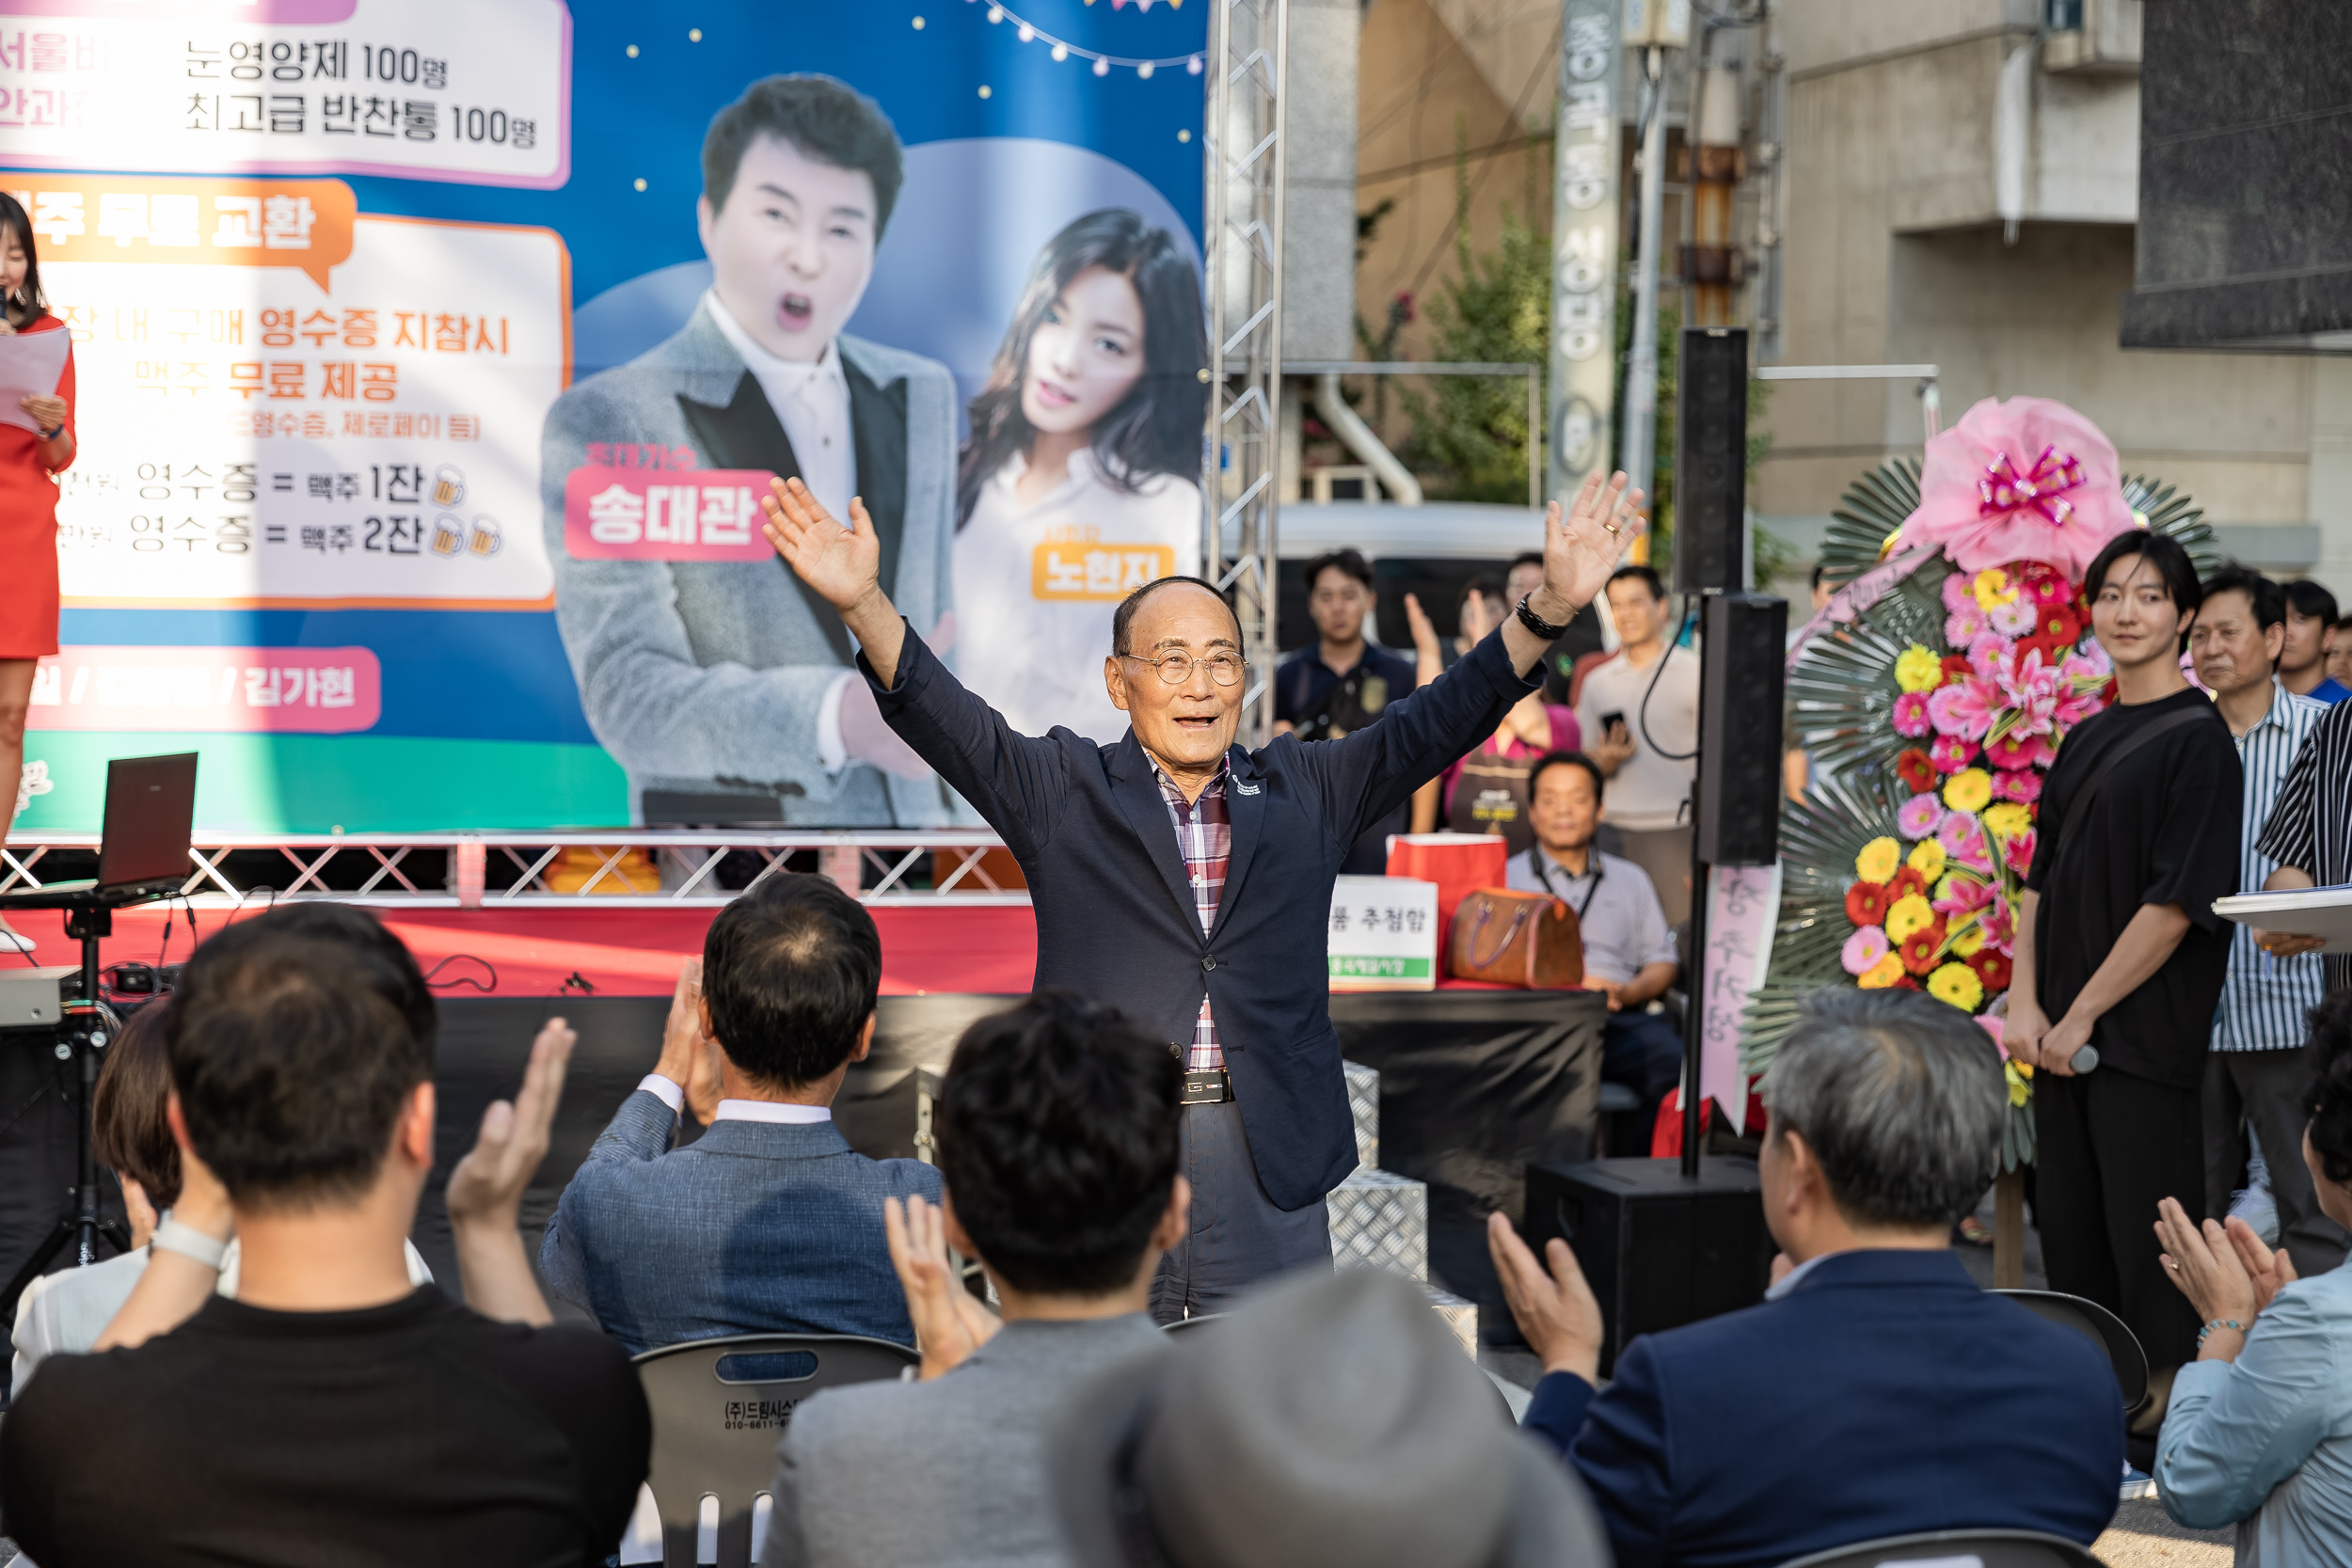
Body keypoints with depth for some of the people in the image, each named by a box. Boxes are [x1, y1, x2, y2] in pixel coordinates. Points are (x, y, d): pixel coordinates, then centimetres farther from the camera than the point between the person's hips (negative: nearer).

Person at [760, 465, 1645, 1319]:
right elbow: (944, 719, -5)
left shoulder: (1305, 792, 12)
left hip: (1266, 1160, 2)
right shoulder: (1063, 791, 7)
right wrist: (862, 602, -22)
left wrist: (1550, 606, -7)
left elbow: (1442, 719, 6)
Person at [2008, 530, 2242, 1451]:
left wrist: (2081, 1015, -14)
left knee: (2146, 1241, -4)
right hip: (2064, 1032, 7)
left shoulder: (2198, 740, -8)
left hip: (2147, 1037, -7)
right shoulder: (2087, 740, 15)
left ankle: (2165, 1432, 5)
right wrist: (2025, 1004, 0)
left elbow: (2178, 901, -14)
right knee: (2070, 1232, 9)